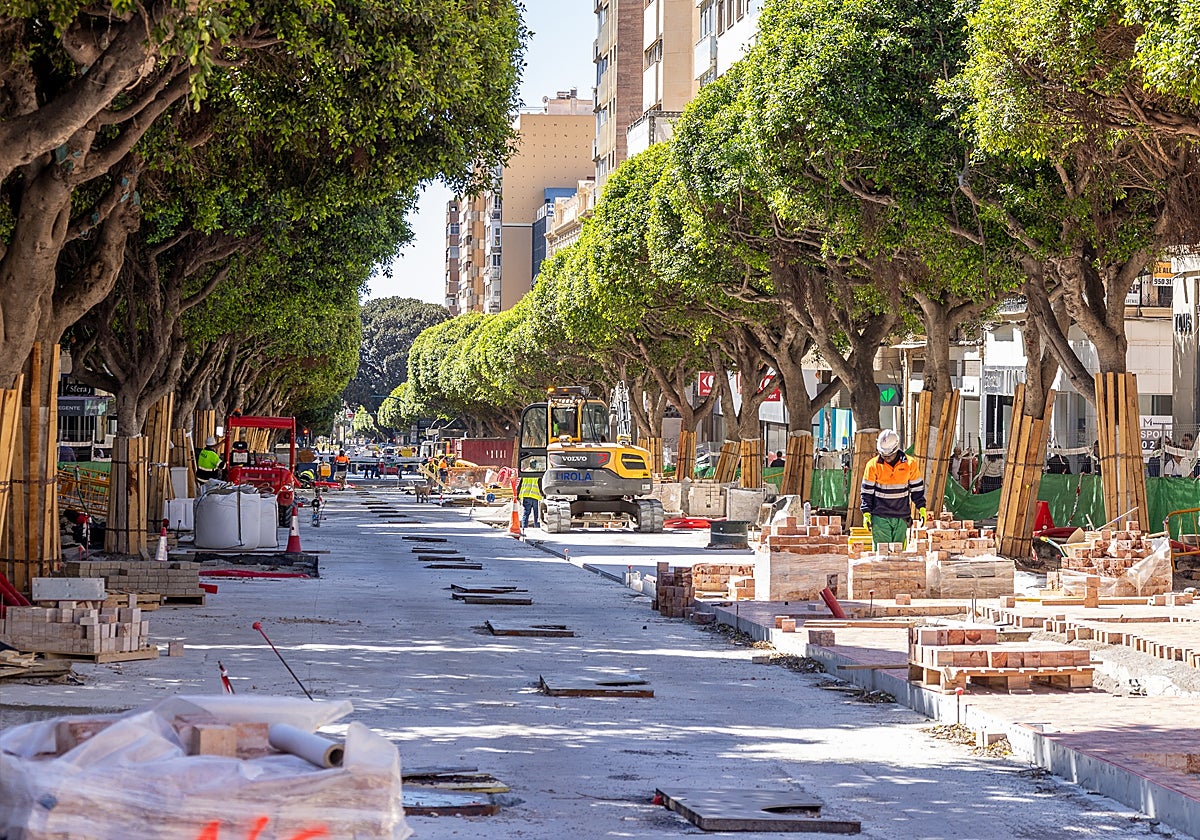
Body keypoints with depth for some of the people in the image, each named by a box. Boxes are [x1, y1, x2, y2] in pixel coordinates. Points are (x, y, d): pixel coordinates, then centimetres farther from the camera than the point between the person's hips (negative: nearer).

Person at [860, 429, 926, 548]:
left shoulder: (909, 464, 1)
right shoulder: (873, 465, -3)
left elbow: (917, 488, 12)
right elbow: (867, 491, 1)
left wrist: (921, 507, 7)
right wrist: (866, 513, -5)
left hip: (901, 516, 2)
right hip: (880, 516, -2)